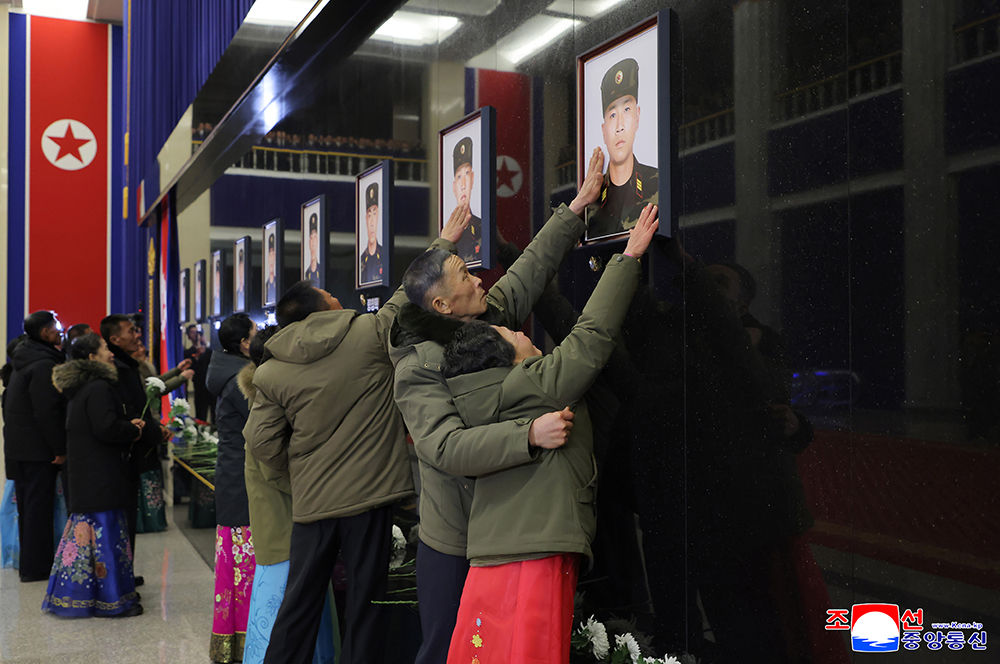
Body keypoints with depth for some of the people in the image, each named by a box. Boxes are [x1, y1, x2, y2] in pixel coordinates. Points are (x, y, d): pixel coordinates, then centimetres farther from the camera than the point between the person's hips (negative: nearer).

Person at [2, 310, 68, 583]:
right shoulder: (44, 365, -18)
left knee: (28, 506, 16)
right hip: (38, 449, -10)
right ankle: (36, 568, 2)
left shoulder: (24, 361, 14)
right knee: (39, 507, -3)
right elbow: (47, 412, -23)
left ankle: (29, 563, 26)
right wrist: (60, 449, -19)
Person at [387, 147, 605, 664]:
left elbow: (532, 267, 14)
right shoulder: (417, 370, -18)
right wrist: (529, 433, -41)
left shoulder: (492, 315, 2)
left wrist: (576, 209, 14)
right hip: (454, 545, -6)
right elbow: (447, 444, -32)